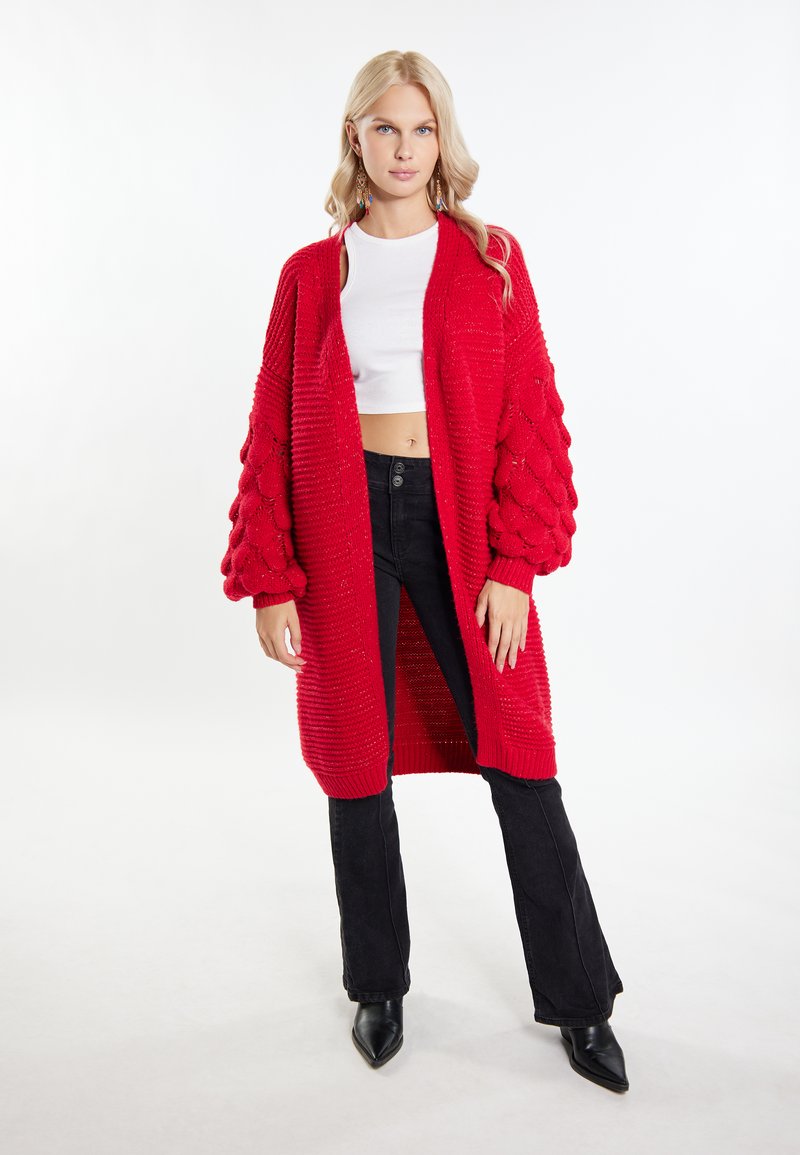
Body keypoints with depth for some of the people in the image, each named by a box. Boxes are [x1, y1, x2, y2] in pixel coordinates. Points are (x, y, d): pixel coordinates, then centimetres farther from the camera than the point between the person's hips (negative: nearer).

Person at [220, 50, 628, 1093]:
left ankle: (579, 1002, 22)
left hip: (464, 527, -1)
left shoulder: (490, 260, 5)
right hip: (346, 527, 1)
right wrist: (269, 581, -3)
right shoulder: (311, 273, 7)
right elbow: (272, 436, 5)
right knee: (357, 764, 9)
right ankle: (379, 986, 32)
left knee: (519, 762, 2)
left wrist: (515, 565, -9)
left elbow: (532, 419, 0)